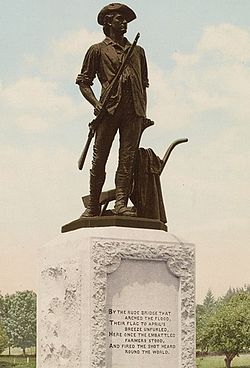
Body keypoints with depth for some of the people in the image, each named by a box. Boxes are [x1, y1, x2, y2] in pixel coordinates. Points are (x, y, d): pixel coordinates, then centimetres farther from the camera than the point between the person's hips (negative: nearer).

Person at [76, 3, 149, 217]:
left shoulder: (138, 51, 24)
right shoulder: (98, 50, 13)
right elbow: (84, 81, 9)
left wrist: (144, 113, 13)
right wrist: (96, 104, -7)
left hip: (134, 111, 3)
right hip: (109, 109, -2)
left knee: (128, 158, -8)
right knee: (99, 158, -4)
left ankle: (121, 203, -13)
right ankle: (93, 205, 3)